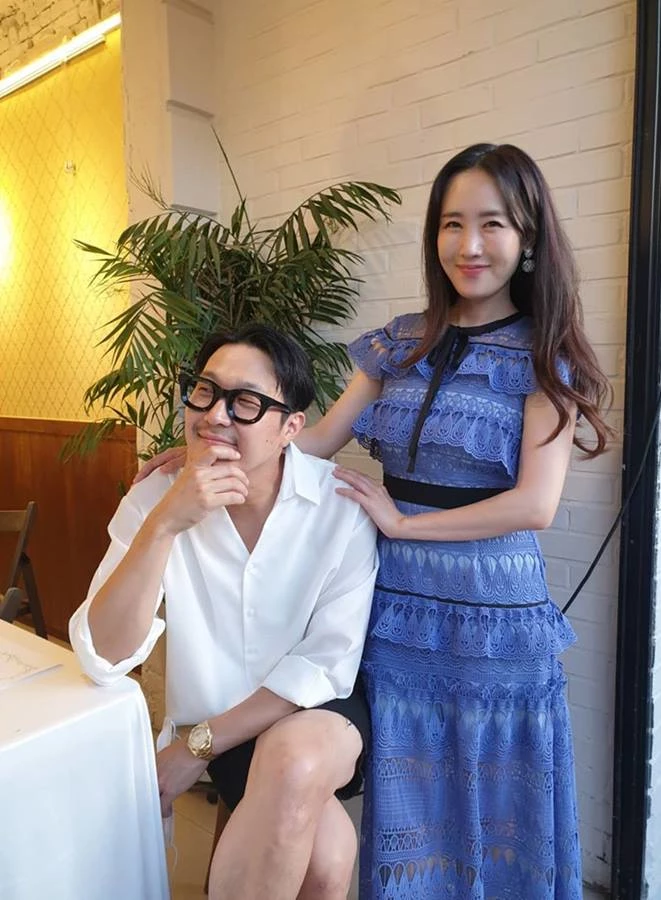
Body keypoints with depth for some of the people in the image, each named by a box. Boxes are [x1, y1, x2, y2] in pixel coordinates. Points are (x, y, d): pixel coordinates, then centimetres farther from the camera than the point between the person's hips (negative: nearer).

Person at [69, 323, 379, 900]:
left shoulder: (339, 503, -16)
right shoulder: (156, 495, -11)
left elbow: (329, 662, -13)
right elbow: (105, 658, -18)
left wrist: (196, 746, -12)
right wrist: (163, 525, -32)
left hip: (317, 711, 0)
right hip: (210, 723, 0)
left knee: (293, 765, -33)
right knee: (321, 851, -26)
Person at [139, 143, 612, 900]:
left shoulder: (543, 355, -6)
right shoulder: (400, 342, 4)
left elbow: (534, 504, -14)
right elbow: (317, 439, 3)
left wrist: (401, 523, -12)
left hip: (496, 627, -3)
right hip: (392, 614, 3)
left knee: (495, 819, 16)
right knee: (403, 817, 19)